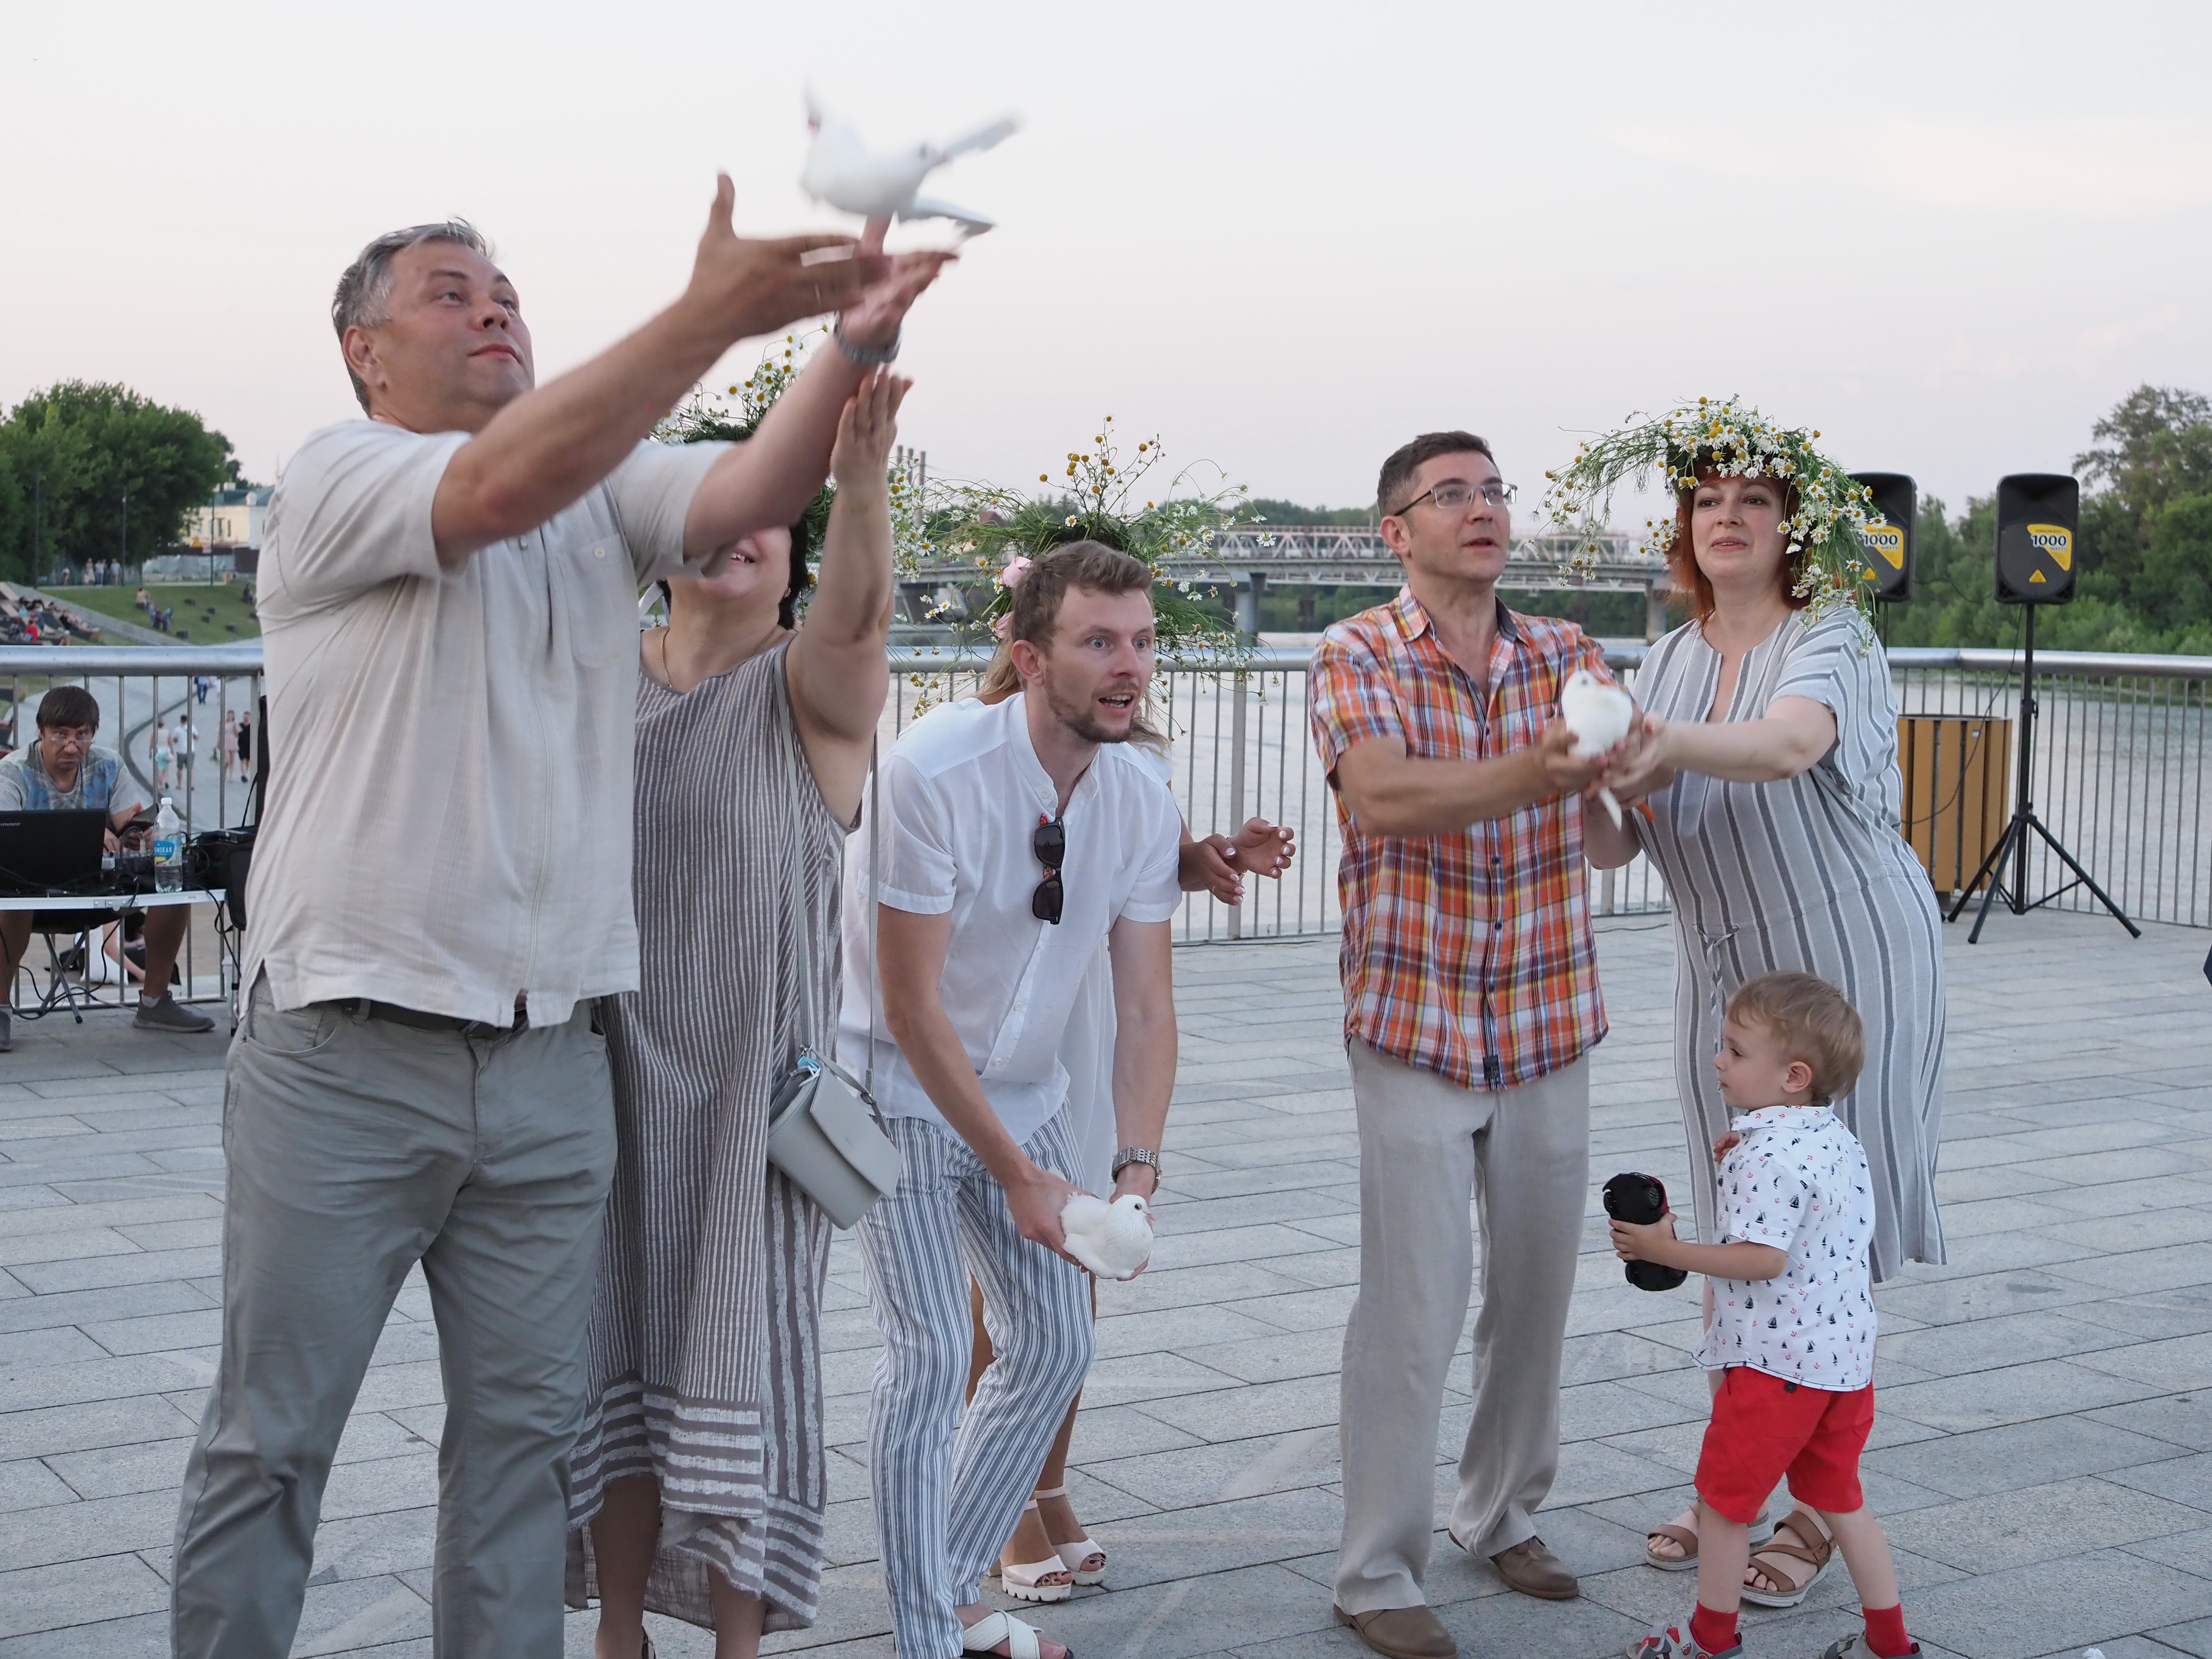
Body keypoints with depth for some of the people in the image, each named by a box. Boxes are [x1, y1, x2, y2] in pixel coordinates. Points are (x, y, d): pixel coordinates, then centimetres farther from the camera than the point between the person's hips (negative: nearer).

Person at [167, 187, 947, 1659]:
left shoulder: (603, 489, 11)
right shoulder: (339, 478, -4)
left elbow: (755, 491, -7)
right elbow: (500, 487, -25)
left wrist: (861, 344, -27)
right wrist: (714, 314, -34)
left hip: (553, 1062, 5)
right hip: (346, 1054, -5)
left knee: (526, 1425, 11)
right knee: (272, 1433, 5)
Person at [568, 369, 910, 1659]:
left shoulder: (814, 688, -4)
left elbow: (860, 611, -27)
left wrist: (862, 477, -46)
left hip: (755, 1082, -3)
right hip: (614, 1076, 3)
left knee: (743, 1358, 2)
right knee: (621, 1359, 9)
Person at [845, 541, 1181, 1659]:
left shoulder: (1144, 802, -9)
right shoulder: (932, 772, -26)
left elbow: (1146, 1008, -6)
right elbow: (912, 1009, -24)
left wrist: (1138, 1168, -20)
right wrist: (1017, 1175, -24)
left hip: (1026, 1092, 6)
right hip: (903, 1088, -6)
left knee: (1055, 1346, 7)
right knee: (932, 1352, -13)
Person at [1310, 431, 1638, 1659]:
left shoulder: (1563, 654, 5)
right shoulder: (1358, 657, -7)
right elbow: (1378, 795, -26)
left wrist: (1626, 747, -37)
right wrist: (1536, 771, -42)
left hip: (1549, 1027, 5)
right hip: (1415, 1027, -4)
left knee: (1537, 1288, 13)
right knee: (1413, 1305, -5)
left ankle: (1502, 1516, 33)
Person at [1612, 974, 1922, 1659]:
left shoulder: (1768, 1156, -21)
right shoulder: (1839, 1141, 8)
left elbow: (1763, 1258, -26)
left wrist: (1667, 1250, -19)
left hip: (1775, 1365, -9)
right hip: (1847, 1355, 9)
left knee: (1722, 1496, 8)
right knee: (1840, 1498, 19)